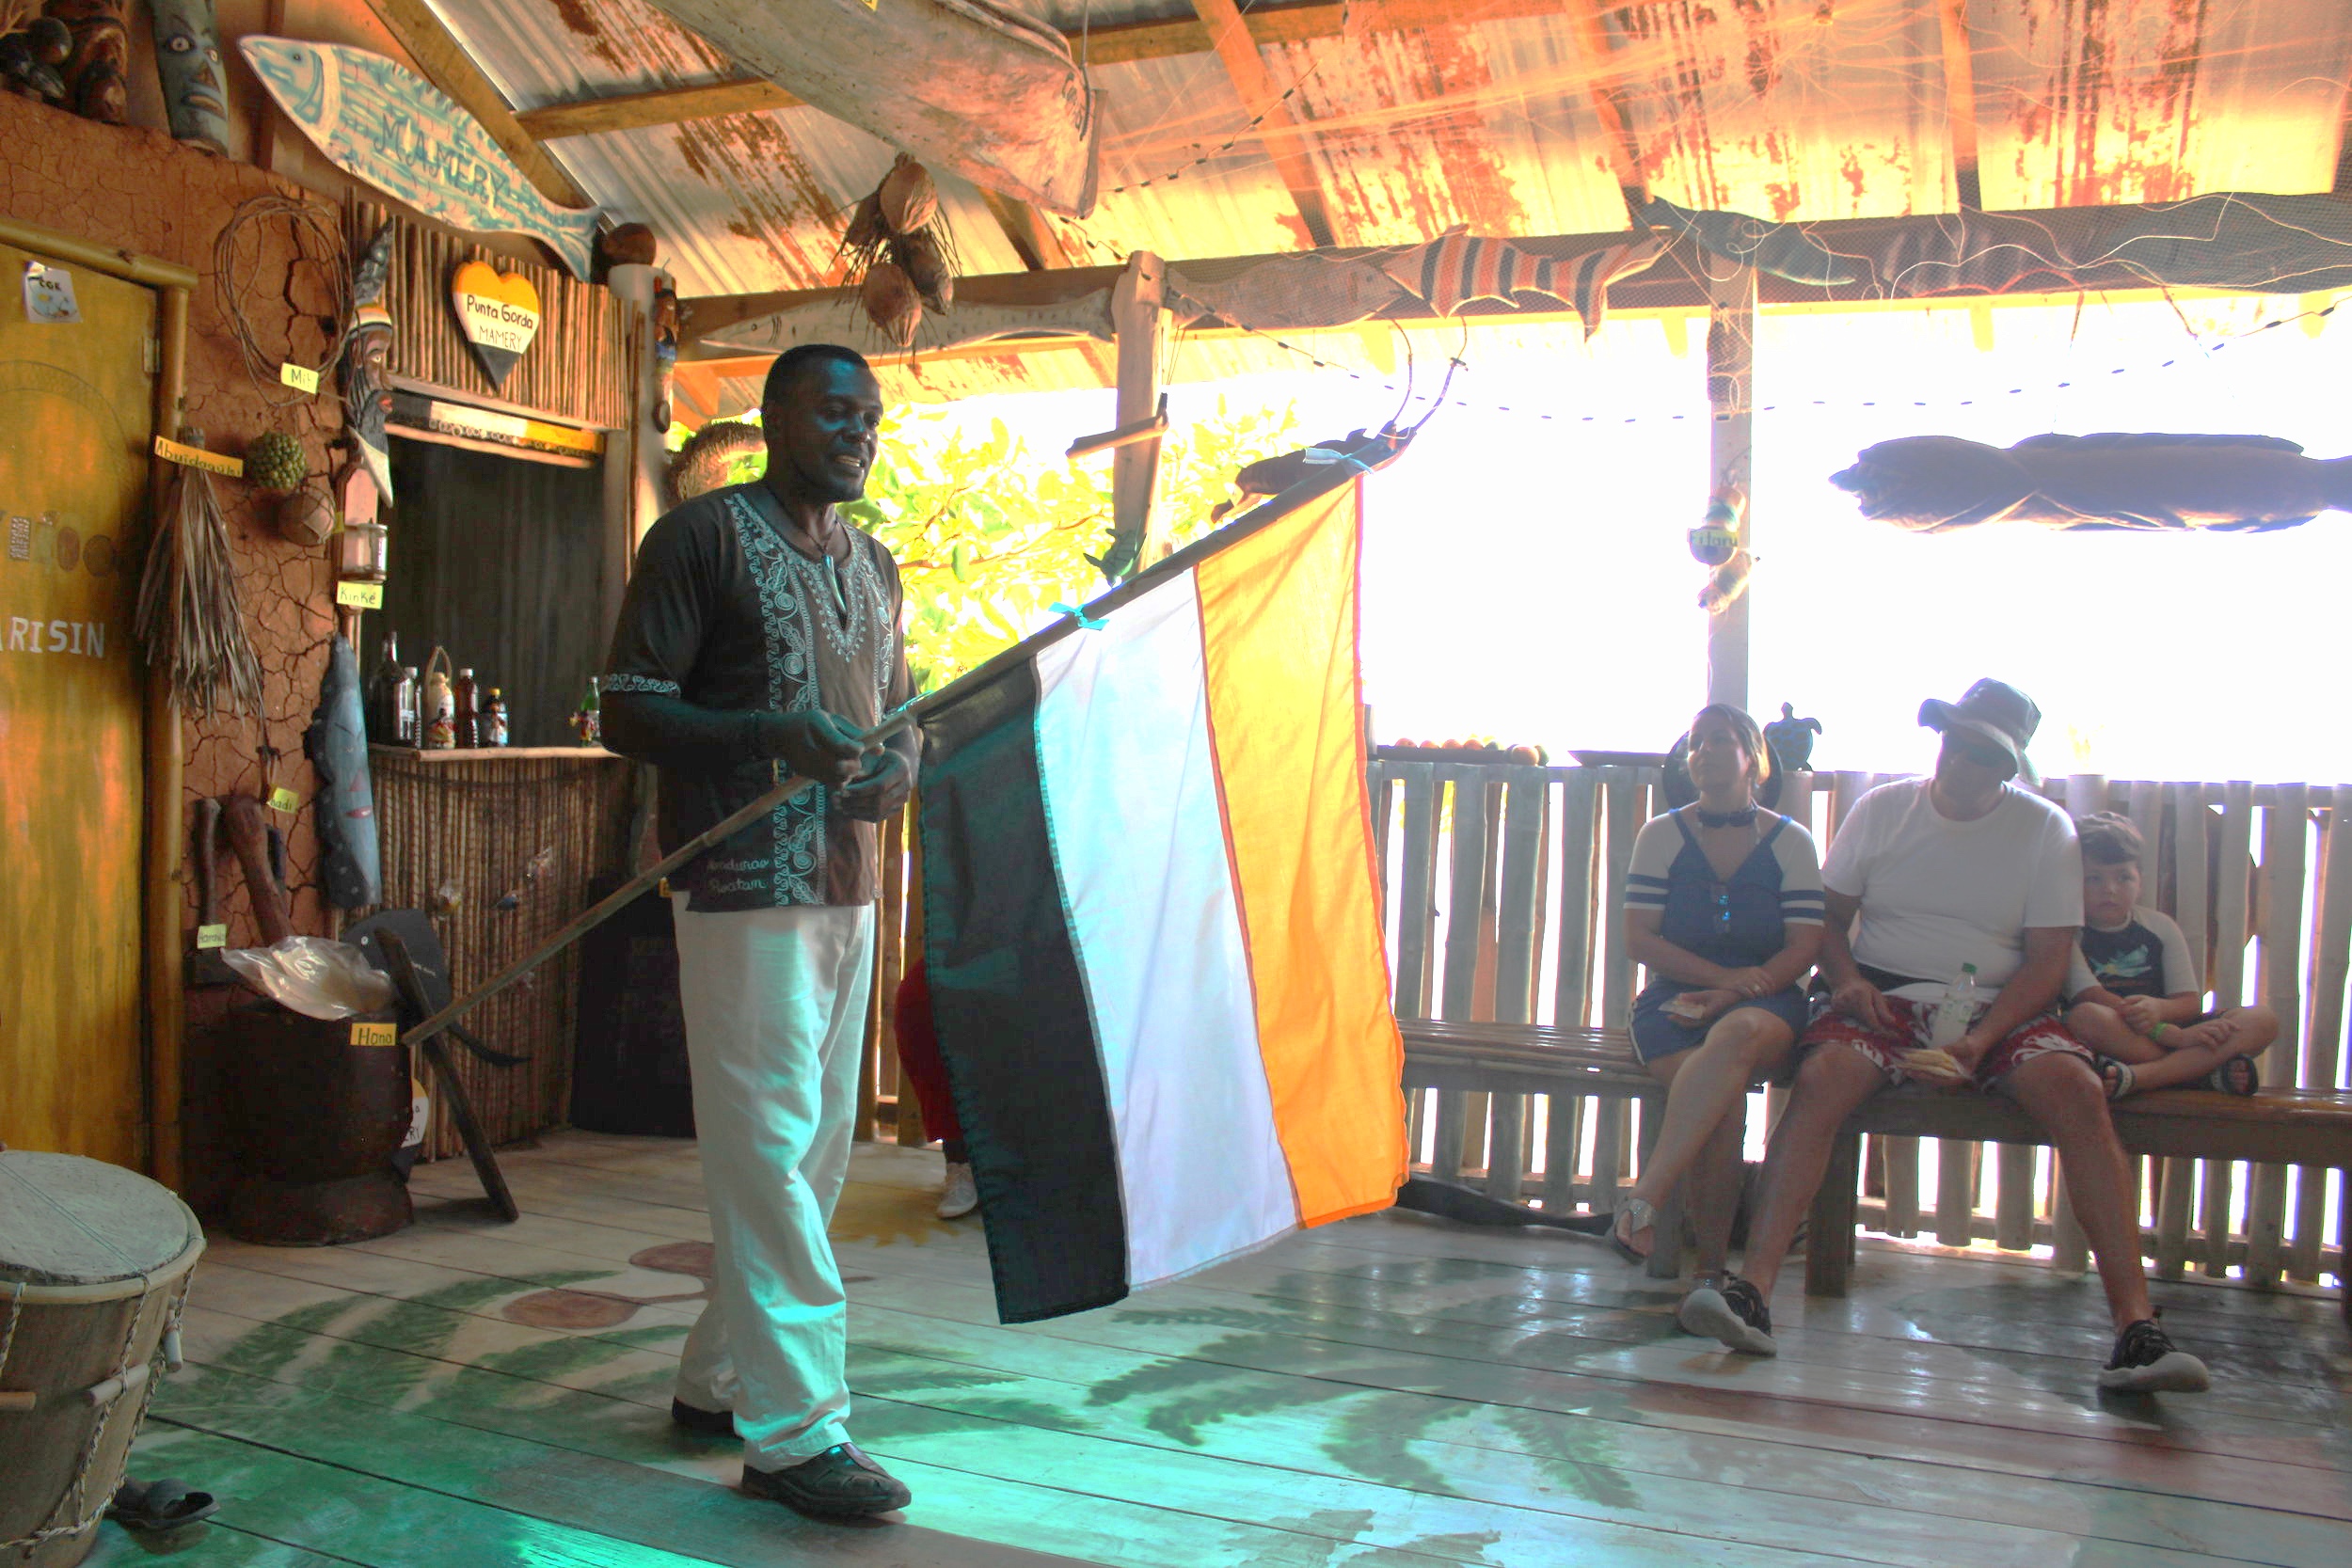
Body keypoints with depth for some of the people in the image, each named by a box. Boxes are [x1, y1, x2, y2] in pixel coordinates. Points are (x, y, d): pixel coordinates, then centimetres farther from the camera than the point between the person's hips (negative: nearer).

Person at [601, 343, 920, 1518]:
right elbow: (630, 711, -10)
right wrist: (777, 738, -24)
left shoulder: (873, 565, 17)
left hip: (847, 888, 8)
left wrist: (897, 767, -2)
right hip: (744, 887, -8)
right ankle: (794, 1430, 0)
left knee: (816, 1147, 13)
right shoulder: (702, 536, -5)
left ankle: (718, 1379, 26)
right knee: (767, 1146, -7)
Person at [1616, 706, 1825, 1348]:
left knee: (1736, 1036, -39)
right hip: (1675, 996, 1)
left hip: (1767, 1003, -1)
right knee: (1724, 1095, -32)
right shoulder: (1662, 834, 10)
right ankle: (1710, 1270, -30)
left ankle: (1644, 1199, -45)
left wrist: (1730, 997, -15)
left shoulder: (1791, 842, 9)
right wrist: (1725, 976, -10)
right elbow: (1639, 939, 3)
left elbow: (1803, 950, 1)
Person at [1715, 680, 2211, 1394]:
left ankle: (2135, 1324, -30)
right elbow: (1829, 916, 10)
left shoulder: (2045, 829, 4)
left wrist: (1980, 1041, -17)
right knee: (1821, 1077, -31)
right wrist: (1846, 980, -13)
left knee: (2077, 1090, -29)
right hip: (1885, 998, 0)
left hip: (1999, 1007, 0)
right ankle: (1755, 1289, -37)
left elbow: (2047, 959, -2)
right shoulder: (1882, 809, 7)